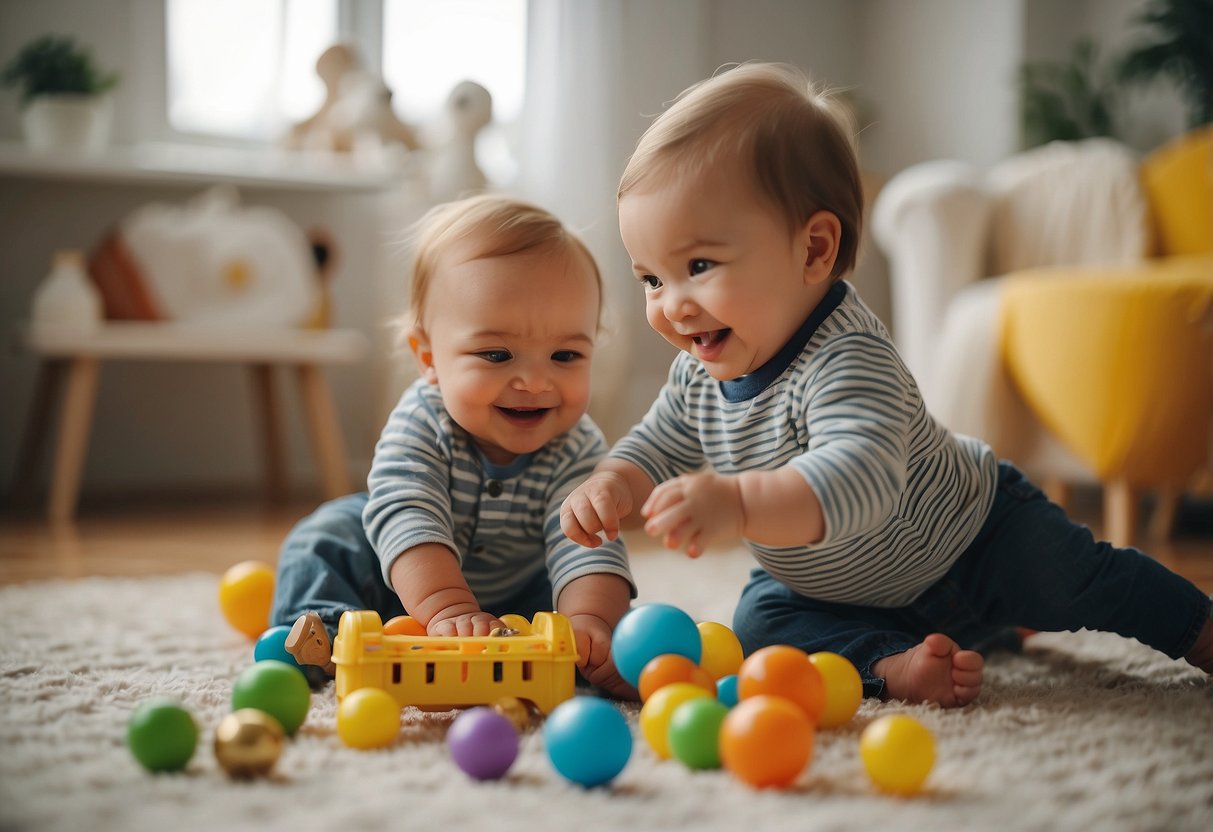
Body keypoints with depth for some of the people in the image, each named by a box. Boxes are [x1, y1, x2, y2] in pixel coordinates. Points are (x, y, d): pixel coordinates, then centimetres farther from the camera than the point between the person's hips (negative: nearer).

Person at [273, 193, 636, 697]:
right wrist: (447, 607, -61)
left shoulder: (577, 452, -27)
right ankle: (326, 632, -26)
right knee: (327, 537, -16)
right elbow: (406, 518, -44)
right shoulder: (420, 423, -32)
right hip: (407, 586, -1)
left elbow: (587, 541, -38)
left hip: (513, 593, 1)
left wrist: (588, 621, -59)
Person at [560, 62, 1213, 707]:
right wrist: (615, 485, -28)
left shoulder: (848, 359, -41)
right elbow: (656, 449, -3)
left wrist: (739, 503, -74)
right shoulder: (698, 373, -16)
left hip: (971, 538, -6)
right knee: (761, 624, -13)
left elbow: (861, 476, -57)